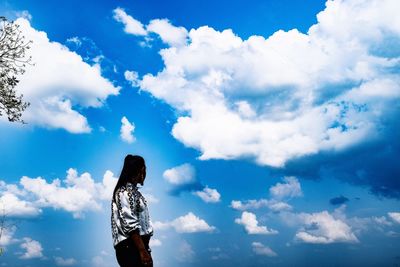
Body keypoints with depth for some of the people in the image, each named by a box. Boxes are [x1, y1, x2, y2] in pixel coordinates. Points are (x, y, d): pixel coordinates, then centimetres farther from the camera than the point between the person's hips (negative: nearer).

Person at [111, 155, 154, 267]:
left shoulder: (133, 191, 19)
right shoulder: (125, 192, -10)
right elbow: (130, 225, -18)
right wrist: (143, 251, -22)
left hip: (135, 247, 10)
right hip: (131, 248, -10)